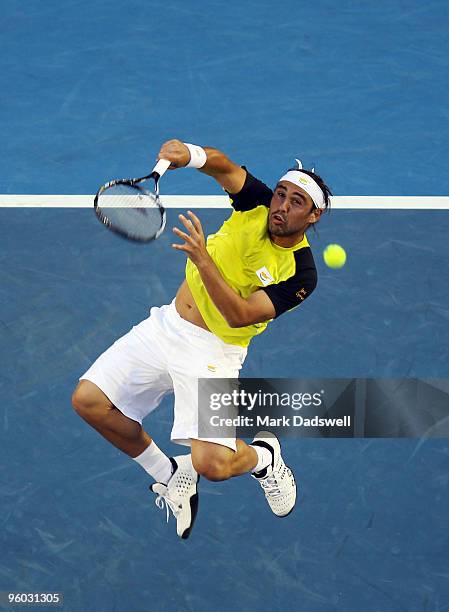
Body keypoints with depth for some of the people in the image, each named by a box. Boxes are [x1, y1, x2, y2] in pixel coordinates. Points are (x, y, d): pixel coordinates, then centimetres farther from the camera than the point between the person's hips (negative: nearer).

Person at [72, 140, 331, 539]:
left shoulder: (301, 274, -17)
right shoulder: (259, 204, -4)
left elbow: (240, 315, -25)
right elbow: (222, 166, -18)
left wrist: (202, 258, -37)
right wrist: (189, 155, -42)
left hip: (214, 352, -5)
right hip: (166, 325, 5)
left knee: (213, 465, -21)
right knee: (89, 400, -9)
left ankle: (264, 456, 19)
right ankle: (169, 474, 15)